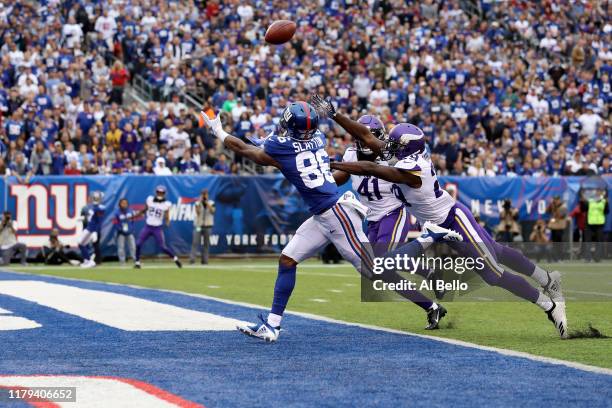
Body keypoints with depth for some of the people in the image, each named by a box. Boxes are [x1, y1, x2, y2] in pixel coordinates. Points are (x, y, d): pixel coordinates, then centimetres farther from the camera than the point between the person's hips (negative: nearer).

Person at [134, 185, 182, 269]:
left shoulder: (166, 204, -7)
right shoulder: (150, 199, 0)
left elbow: (167, 217, -8)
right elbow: (145, 210, 15)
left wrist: (167, 222, -30)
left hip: (158, 228, -3)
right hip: (147, 227, 3)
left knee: (163, 247, -6)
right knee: (138, 244, -6)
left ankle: (175, 259, 14)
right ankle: (137, 262, 10)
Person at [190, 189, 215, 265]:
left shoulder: (211, 203, 6)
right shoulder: (197, 203, 3)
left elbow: (212, 211, -11)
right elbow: (197, 212, -12)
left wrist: (207, 203, -15)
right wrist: (200, 202, -15)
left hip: (207, 225, 2)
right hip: (198, 225, -2)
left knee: (206, 243, 2)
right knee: (195, 242, -11)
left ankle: (204, 259, 6)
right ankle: (192, 258, -16)